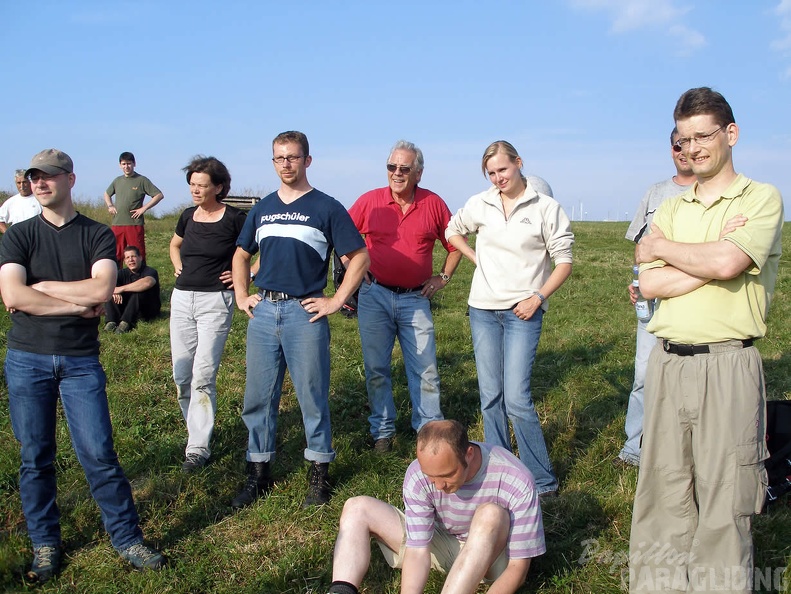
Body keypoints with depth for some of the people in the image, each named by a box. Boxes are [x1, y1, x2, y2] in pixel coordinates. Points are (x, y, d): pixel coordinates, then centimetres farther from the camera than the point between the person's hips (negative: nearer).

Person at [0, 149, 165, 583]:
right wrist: (78, 304, -11)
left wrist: (39, 287, -9)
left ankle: (127, 539, 12)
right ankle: (45, 544, 24)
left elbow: (101, 289, -16)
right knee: (35, 457, 9)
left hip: (81, 361, -1)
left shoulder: (97, 235, 1)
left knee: (98, 454, -1)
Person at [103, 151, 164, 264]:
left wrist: (144, 208, -10)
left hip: (135, 224, -5)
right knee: (116, 255, 8)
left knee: (138, 255, -5)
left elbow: (159, 195, -6)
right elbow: (107, 194, 33)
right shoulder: (117, 181, 15)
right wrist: (110, 206, 14)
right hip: (117, 224, 5)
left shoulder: (141, 180, -1)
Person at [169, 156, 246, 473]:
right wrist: (179, 267, 13)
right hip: (182, 298, 6)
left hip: (215, 301, -6)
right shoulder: (188, 216, 9)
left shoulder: (234, 219, -8)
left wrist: (245, 277, -7)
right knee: (181, 375, 8)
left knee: (203, 375, -9)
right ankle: (198, 429, 26)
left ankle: (198, 447, 0)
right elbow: (175, 244, 30)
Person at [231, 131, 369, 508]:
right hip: (263, 311, 5)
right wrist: (241, 295, 14)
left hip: (304, 312, -4)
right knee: (258, 397, 9)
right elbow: (241, 254, 26)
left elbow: (359, 257, -2)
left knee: (312, 396, 3)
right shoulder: (262, 208, 13)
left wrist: (336, 301, -7)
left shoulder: (326, 208, -1)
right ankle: (258, 474, 22)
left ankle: (319, 474, 18)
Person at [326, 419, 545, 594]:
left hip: (493, 557, -3)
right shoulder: (418, 475, -23)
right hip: (443, 545, 3)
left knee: (491, 515, -37)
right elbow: (418, 550, -23)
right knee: (357, 508, -12)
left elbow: (518, 568, -26)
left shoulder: (517, 482, -30)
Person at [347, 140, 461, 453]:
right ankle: (382, 431, 21)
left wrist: (443, 277, 5)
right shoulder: (369, 201, 0)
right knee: (376, 368, 7)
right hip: (374, 296, 0)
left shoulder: (433, 204, 1)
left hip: (415, 298, 0)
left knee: (425, 370, 3)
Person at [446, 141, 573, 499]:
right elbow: (453, 231, 24)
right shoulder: (479, 204, 5)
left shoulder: (545, 208, -4)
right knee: (490, 397, 9)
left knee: (517, 399, -11)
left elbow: (564, 261, -2)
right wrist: (475, 258, 10)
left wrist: (538, 297, -12)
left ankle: (542, 481, 3)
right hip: (482, 309, 4)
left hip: (523, 312, -4)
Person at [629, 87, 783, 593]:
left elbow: (727, 263, -17)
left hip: (727, 365, -4)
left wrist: (662, 247, -2)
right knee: (663, 490, 10)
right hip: (668, 362, 4)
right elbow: (651, 285, 1)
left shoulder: (762, 199, 1)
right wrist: (711, 258, -10)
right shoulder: (671, 209, 14)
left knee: (723, 499, 2)